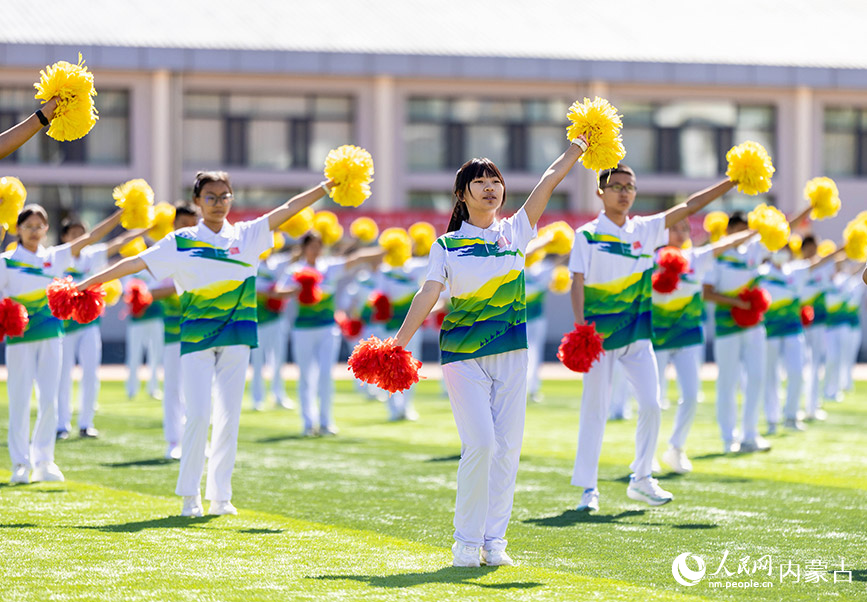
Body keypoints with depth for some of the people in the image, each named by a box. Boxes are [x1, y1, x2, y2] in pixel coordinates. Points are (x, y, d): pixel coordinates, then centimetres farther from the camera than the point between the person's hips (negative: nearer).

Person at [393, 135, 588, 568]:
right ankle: (466, 542, -2)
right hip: (463, 356, -3)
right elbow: (429, 294, -5)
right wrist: (399, 342, -14)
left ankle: (494, 541, 9)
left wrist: (580, 145, 4)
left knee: (507, 446, 1)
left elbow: (549, 181, 6)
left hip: (510, 353, 3)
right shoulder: (447, 245, 2)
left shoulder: (515, 232, 9)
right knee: (480, 443, -13)